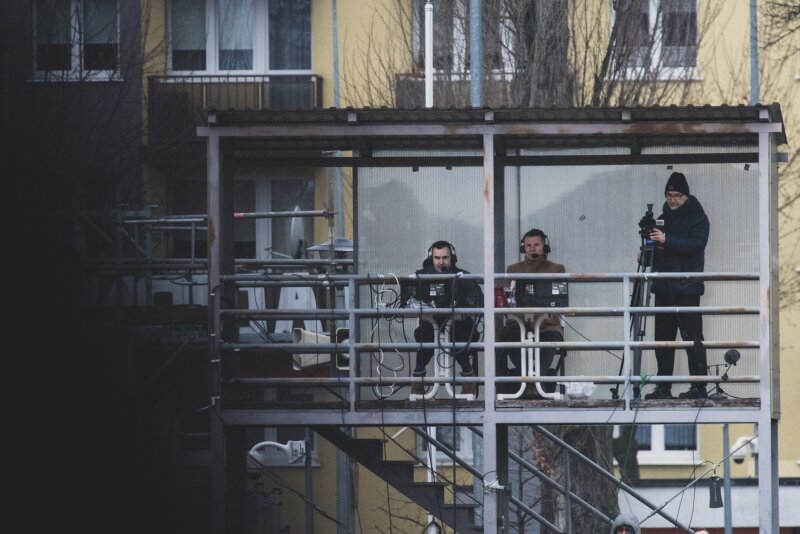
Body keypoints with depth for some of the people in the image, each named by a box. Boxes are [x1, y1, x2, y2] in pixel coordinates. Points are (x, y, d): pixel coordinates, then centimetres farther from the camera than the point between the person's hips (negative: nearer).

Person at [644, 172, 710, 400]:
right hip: (664, 287, 7)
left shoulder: (697, 218, -1)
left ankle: (699, 387, -8)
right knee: (663, 338, 6)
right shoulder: (663, 218, 18)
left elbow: (697, 244, -17)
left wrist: (667, 241, -25)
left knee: (692, 337, -8)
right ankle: (663, 387, 9)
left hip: (686, 287, -7)